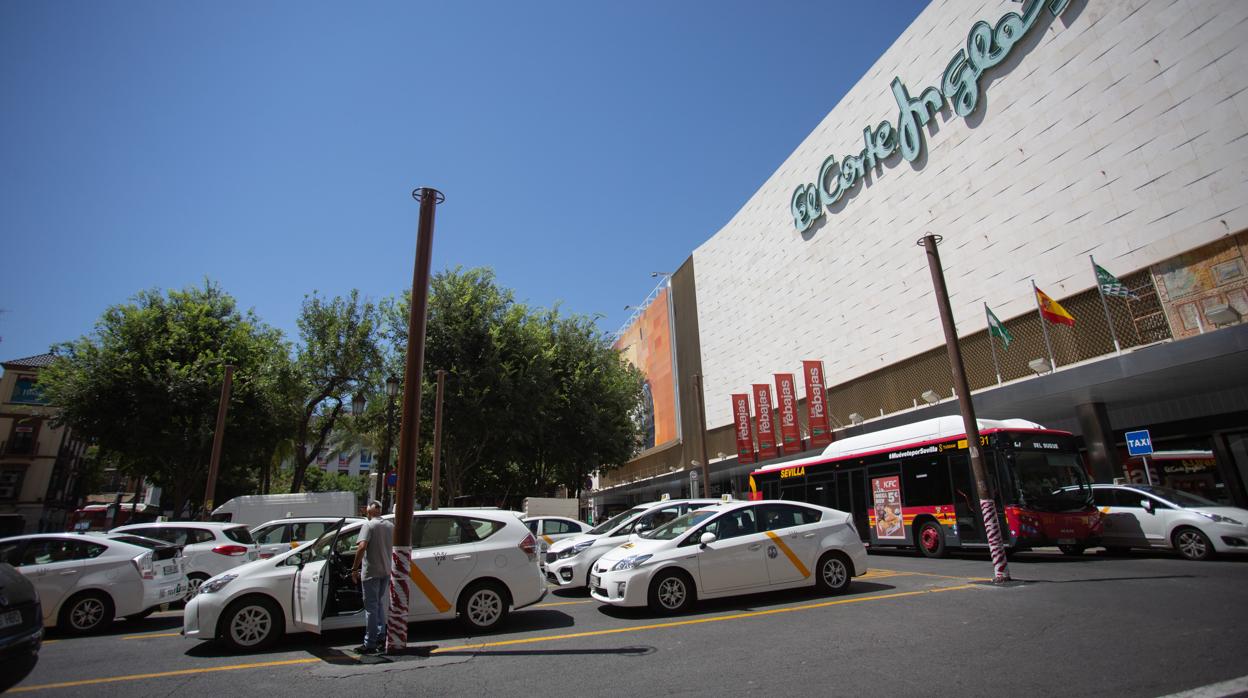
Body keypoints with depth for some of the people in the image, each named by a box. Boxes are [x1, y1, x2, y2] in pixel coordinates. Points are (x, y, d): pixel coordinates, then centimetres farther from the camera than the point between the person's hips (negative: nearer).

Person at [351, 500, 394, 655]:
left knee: (371, 607, 1)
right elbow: (395, 547, 16)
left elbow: (362, 546, -23)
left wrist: (354, 568, -18)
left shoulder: (368, 525, -10)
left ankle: (370, 644, 5)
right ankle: (381, 639, 20)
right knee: (379, 604, 19)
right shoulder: (390, 526, 10)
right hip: (386, 571, 6)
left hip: (371, 572, -6)